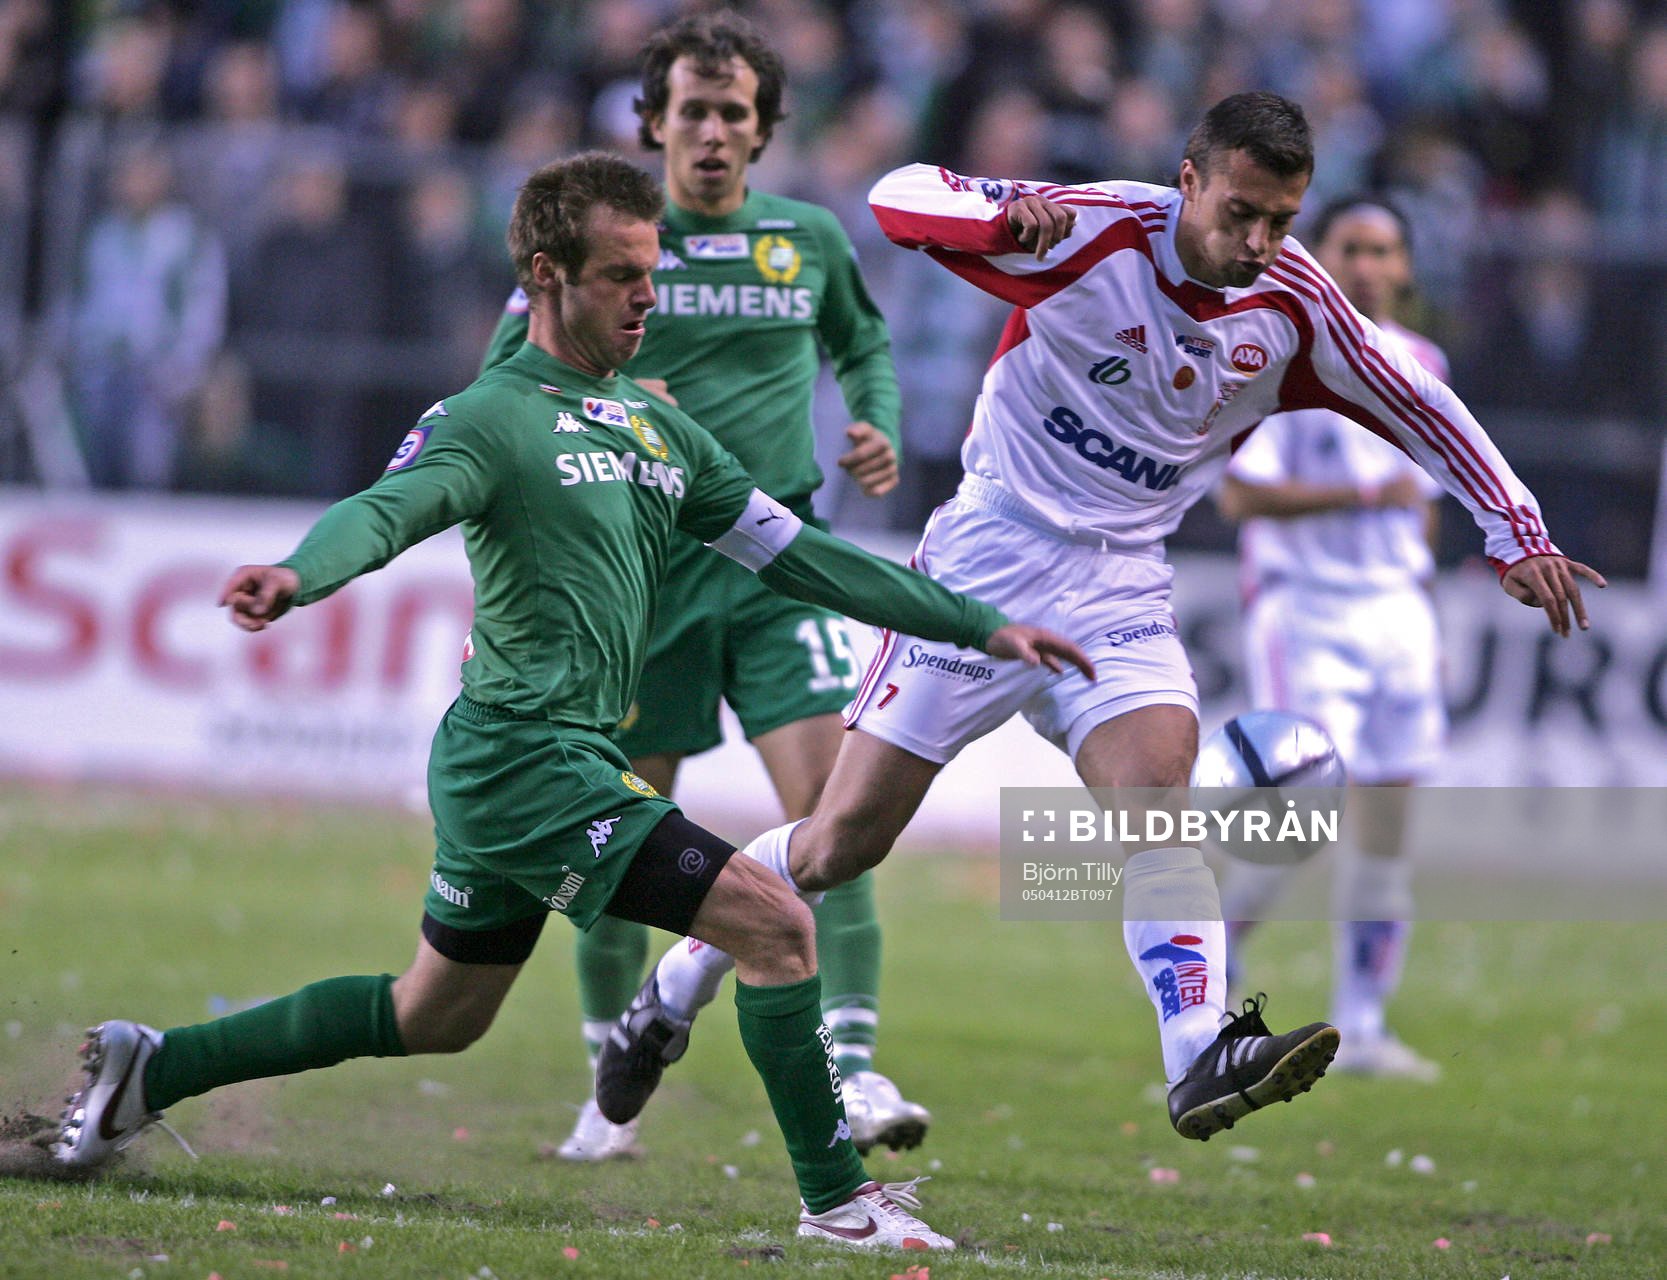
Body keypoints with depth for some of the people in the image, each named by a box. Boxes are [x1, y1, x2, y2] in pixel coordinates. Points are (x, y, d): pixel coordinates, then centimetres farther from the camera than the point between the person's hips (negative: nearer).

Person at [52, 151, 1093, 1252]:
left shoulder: (657, 429, 16)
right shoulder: (494, 419, -9)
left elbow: (797, 554, 19)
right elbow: (386, 510, -26)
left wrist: (979, 626, 16)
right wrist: (296, 576, -49)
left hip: (572, 761, 9)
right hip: (525, 756, -9)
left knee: (434, 1017, 20)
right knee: (775, 922, -13)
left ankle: (155, 1067, 28)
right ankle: (835, 1198, -4)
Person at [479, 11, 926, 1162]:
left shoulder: (810, 238, 7)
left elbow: (865, 344, 26)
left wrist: (878, 430, 7)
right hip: (639, 561, -1)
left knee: (829, 804, -15)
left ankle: (853, 1069, -18)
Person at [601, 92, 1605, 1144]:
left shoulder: (1294, 305, -5)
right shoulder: (1096, 232, -16)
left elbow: (1415, 407, 9)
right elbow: (901, 196, -19)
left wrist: (1515, 533, 5)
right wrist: (1006, 207, -39)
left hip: (1120, 585, 3)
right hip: (990, 555, -3)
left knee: (1157, 797, -23)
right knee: (848, 837, -1)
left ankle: (1202, 1060, -33)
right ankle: (670, 996, 19)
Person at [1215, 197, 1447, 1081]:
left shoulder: (1421, 365, 12)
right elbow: (1240, 495, -14)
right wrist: (1361, 495, -20)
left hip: (1396, 608, 6)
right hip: (1303, 607, -6)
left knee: (1388, 817, 2)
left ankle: (1361, 1024, 9)